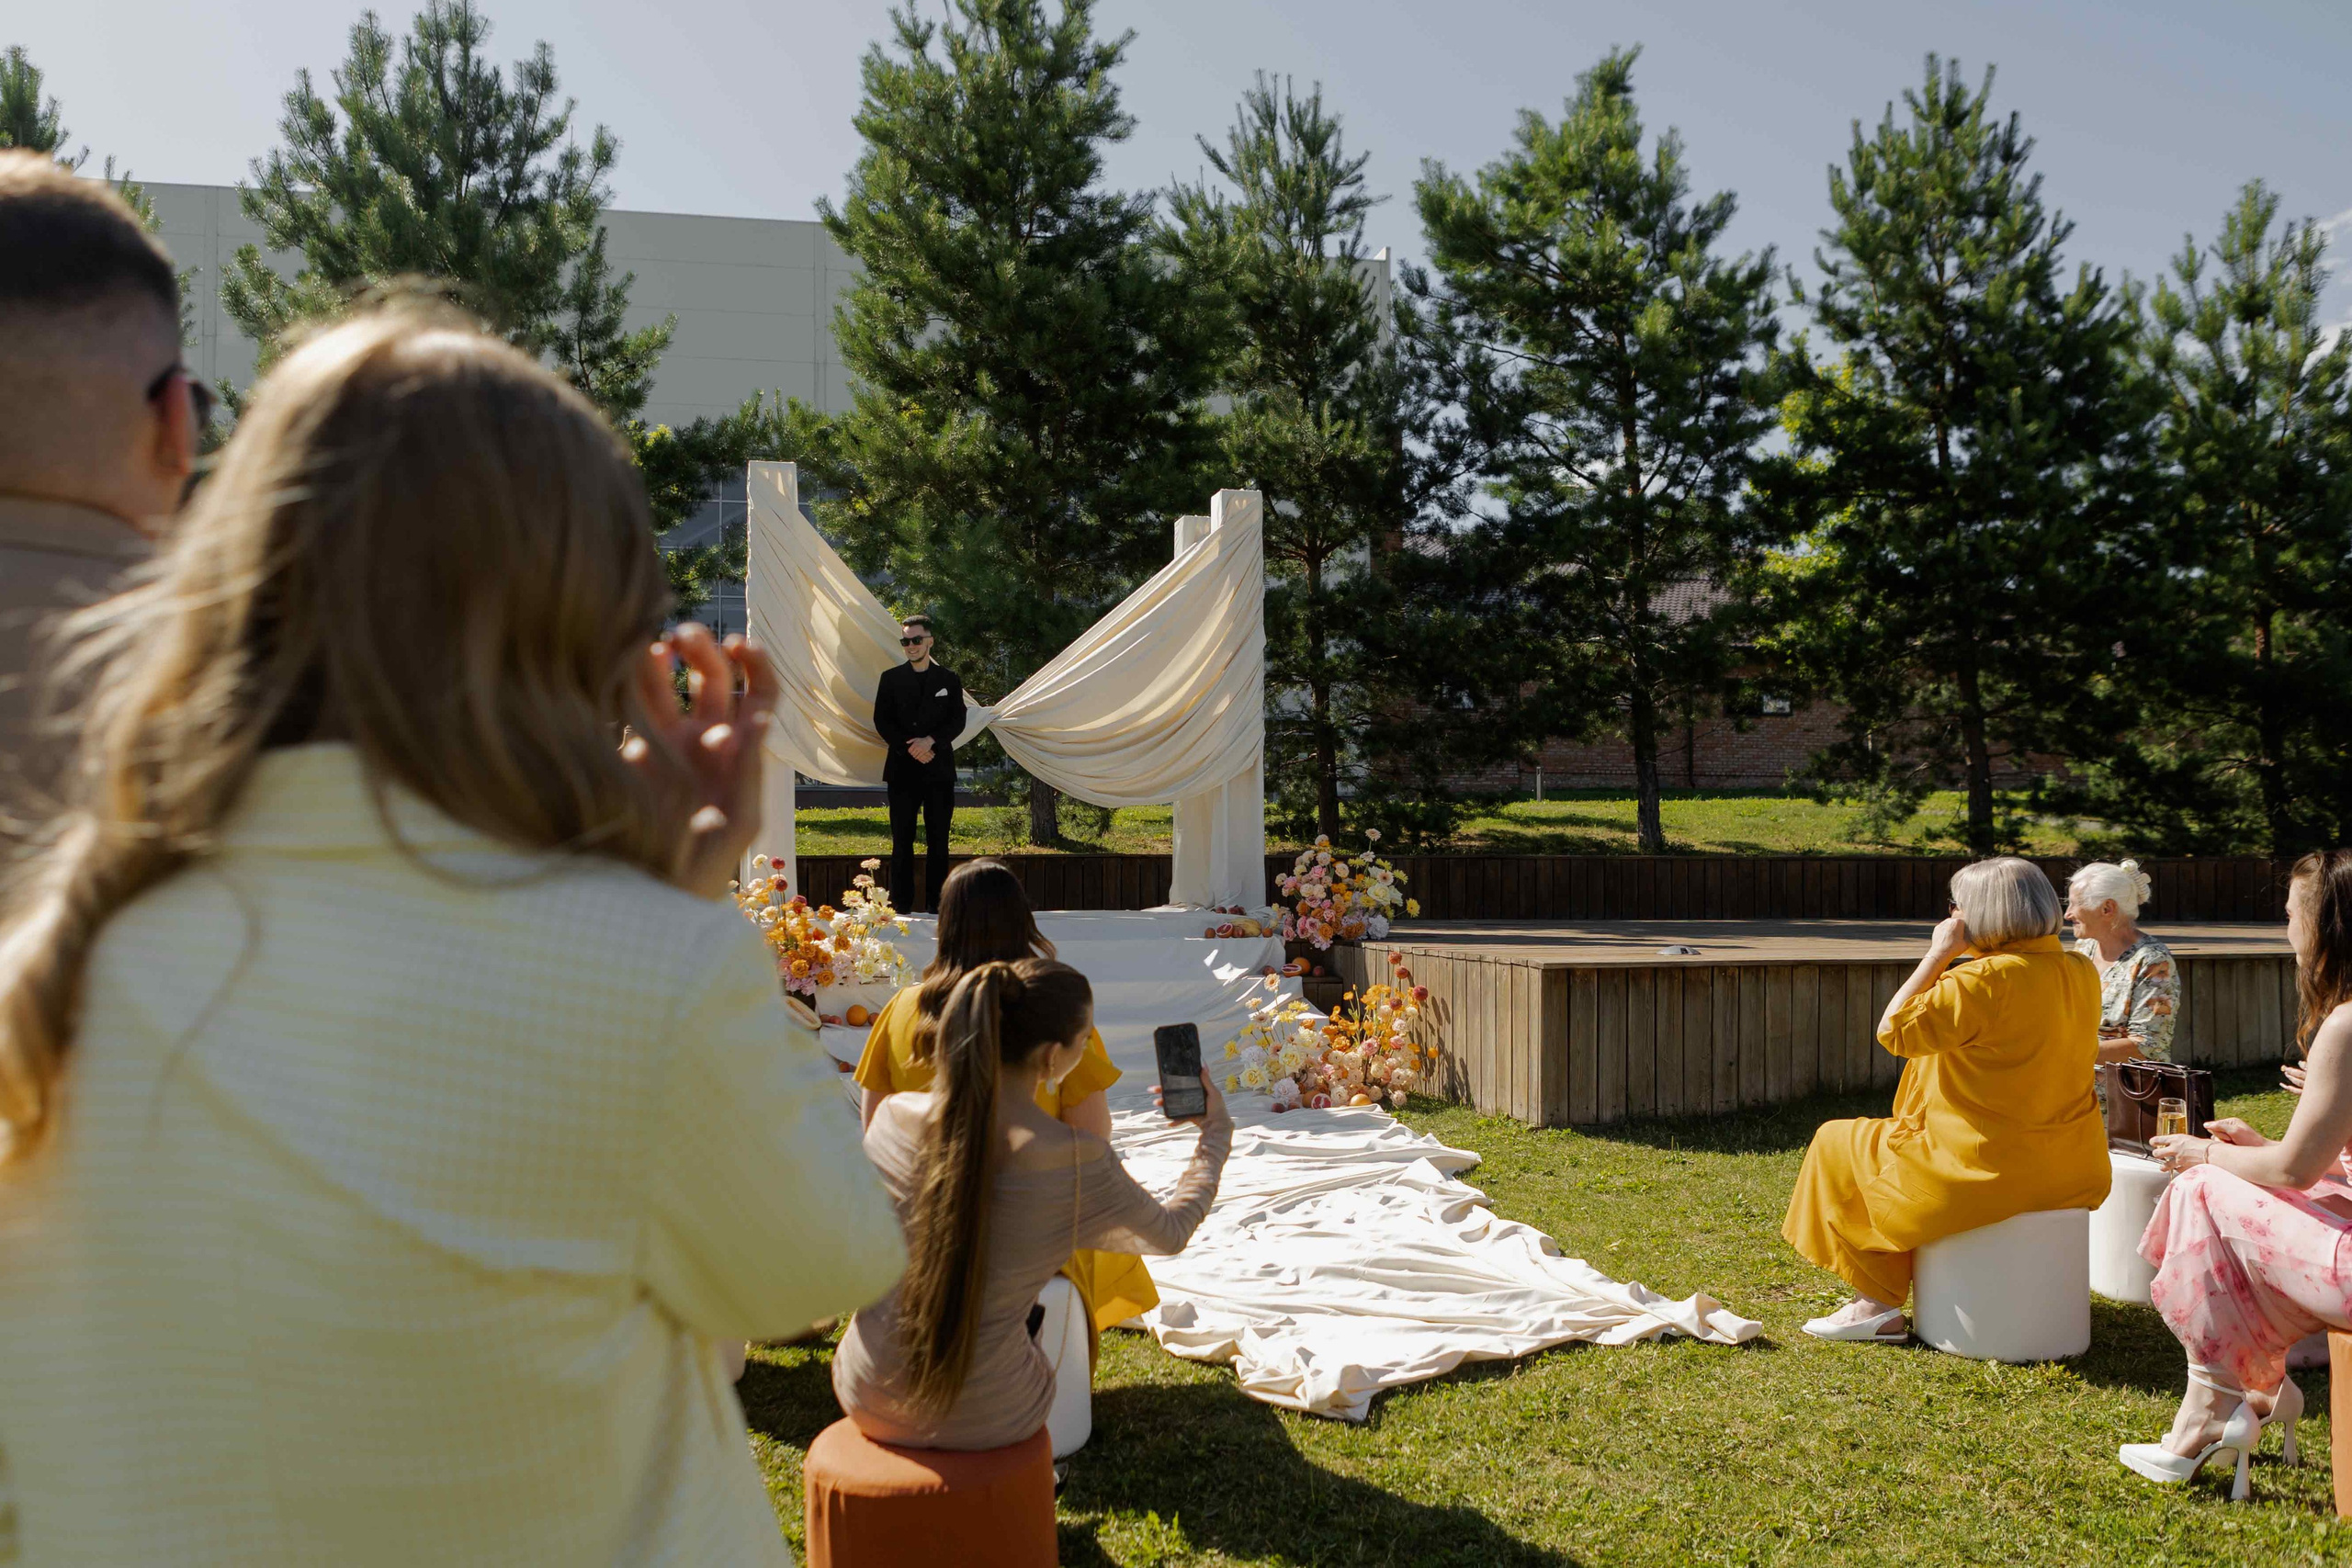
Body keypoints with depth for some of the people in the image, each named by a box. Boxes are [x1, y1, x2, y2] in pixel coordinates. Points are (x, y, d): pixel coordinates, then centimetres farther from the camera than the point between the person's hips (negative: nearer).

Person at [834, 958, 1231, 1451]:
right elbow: (1170, 1233, -1)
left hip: (868, 1397, 2)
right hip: (984, 1418, -2)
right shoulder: (1078, 1160, -21)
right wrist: (1216, 1132, 13)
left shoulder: (896, 1115, -14)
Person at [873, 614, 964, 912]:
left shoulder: (948, 679, 9)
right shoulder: (891, 678, 9)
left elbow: (958, 721, 3)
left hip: (939, 768, 0)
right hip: (902, 768, 0)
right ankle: (901, 905, 1)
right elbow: (882, 722, 4)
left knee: (938, 840, 1)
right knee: (902, 840, -1)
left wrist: (930, 740, -13)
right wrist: (910, 747, -9)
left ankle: (936, 905, 4)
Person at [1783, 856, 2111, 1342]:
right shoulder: (2081, 974, 3)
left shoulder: (1985, 979, -23)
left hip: (1990, 1174, -9)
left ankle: (1878, 1306, 11)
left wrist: (1939, 954, -12)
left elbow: (1894, 1030, -17)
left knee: (1838, 1144, 10)